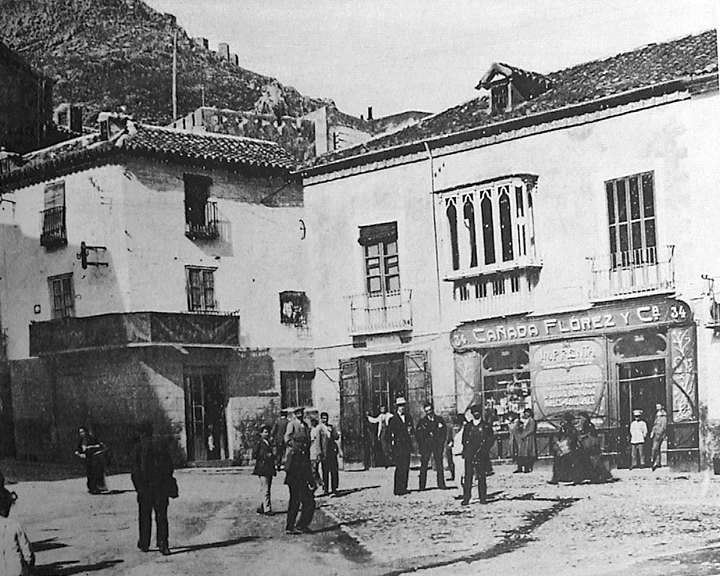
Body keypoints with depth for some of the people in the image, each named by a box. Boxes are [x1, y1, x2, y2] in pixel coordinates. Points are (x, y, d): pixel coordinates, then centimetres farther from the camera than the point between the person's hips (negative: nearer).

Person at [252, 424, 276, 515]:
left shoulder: (269, 443, 17)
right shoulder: (259, 443, -5)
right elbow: (254, 455, -11)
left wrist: (273, 455, 9)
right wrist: (266, 456, -15)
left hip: (270, 469, 8)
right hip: (263, 469, -8)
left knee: (265, 490, 10)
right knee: (265, 489, -10)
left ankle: (261, 507, 17)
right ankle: (267, 509, -11)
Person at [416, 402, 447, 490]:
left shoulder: (439, 419, 9)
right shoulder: (422, 421, 7)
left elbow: (444, 432, 10)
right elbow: (417, 434, 6)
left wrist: (441, 442, 0)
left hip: (437, 445, 1)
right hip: (425, 446, -1)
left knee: (439, 465, -3)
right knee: (424, 465, -4)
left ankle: (441, 484, 3)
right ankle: (422, 485, -2)